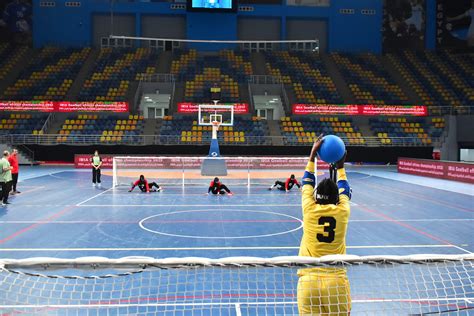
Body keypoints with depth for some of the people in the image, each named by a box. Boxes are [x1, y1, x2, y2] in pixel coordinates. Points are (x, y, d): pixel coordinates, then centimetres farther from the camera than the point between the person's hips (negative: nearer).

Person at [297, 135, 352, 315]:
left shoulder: (310, 210, -3)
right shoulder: (343, 212, 0)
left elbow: (307, 182, 16)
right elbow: (345, 190, 23)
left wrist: (313, 155, 25)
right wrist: (340, 167, 37)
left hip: (309, 281, -1)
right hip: (337, 282, 1)